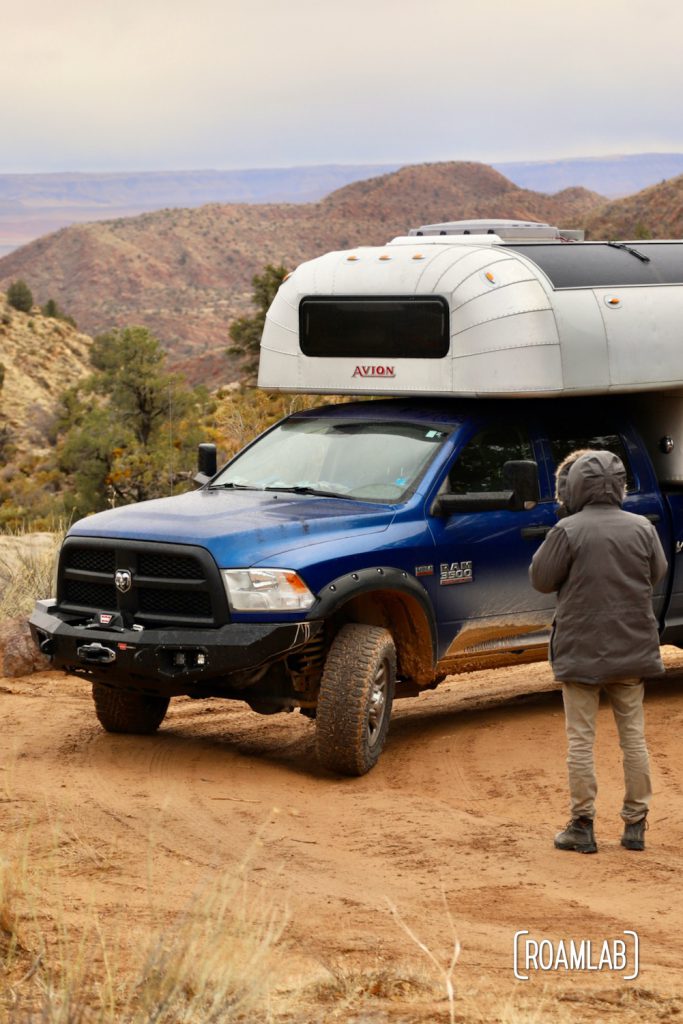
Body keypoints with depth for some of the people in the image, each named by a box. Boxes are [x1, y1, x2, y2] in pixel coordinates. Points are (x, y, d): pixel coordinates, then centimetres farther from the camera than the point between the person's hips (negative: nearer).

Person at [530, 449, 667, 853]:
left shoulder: (568, 531, -14)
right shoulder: (642, 528, -2)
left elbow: (541, 580, -7)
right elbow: (657, 573, 11)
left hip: (581, 650, -4)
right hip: (633, 649, 4)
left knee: (581, 740, 4)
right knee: (634, 737, 13)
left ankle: (582, 827, 6)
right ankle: (636, 826, 16)